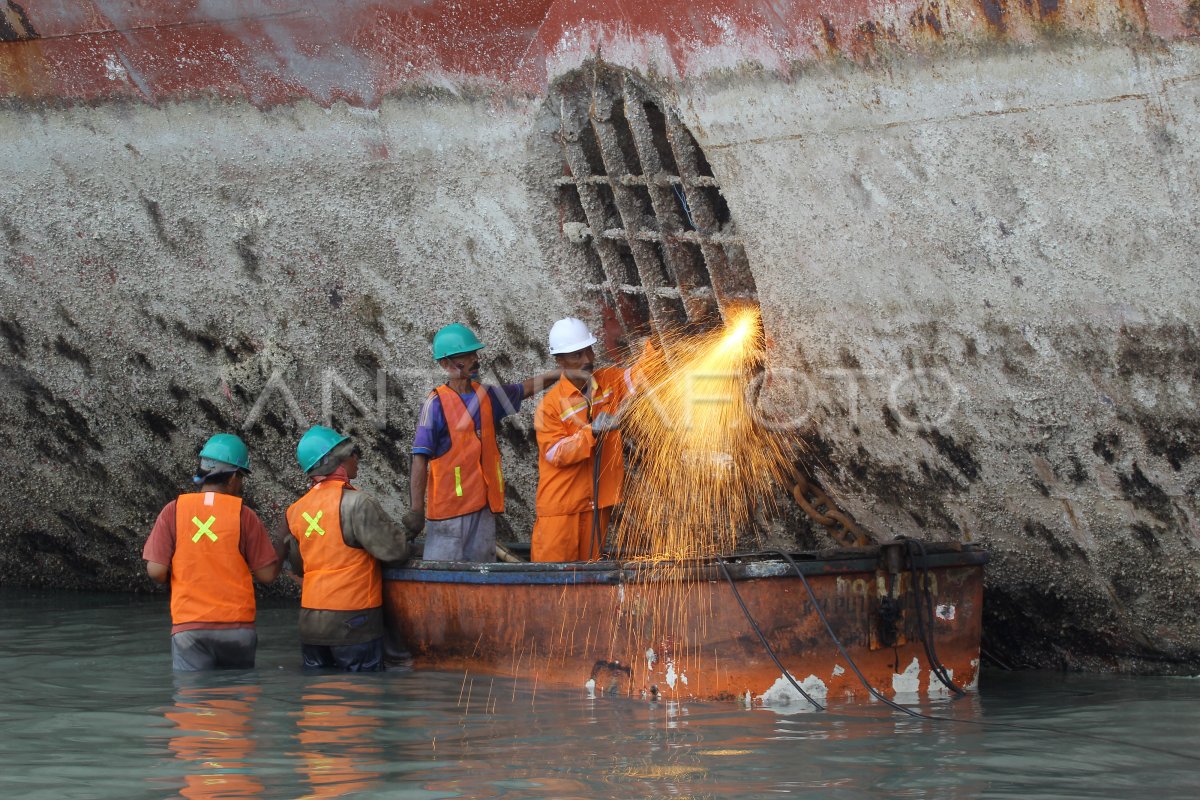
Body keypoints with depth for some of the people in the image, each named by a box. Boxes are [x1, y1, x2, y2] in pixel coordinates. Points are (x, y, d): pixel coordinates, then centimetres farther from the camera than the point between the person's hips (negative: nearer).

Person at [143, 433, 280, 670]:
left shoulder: (174, 511, -1)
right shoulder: (244, 515, -3)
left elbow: (156, 571, -5)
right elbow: (266, 574, -1)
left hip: (189, 626, 0)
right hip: (237, 626, 0)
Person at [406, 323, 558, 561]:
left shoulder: (486, 395, 9)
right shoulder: (436, 403, -10)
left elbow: (526, 389, 26)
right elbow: (420, 459, -12)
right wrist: (416, 510, -17)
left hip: (484, 503, 7)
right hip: (449, 504, -7)